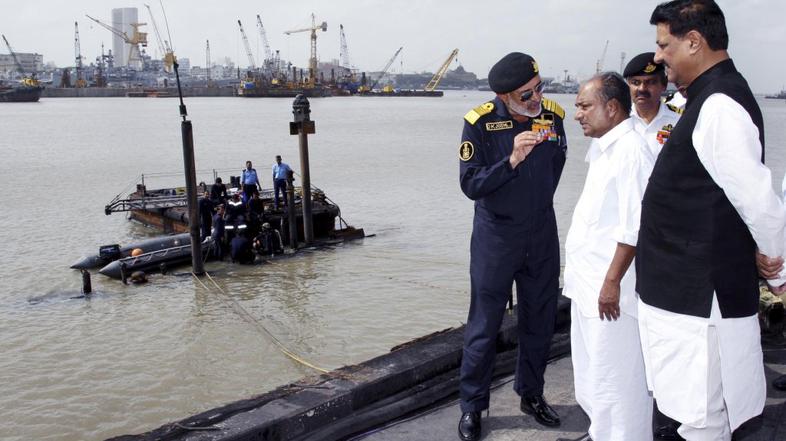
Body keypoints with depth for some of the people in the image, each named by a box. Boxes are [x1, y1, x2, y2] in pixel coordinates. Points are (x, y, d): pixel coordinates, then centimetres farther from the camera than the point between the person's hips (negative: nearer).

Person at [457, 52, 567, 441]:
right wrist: (512, 160, -29)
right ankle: (471, 406, 18)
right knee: (484, 325, 4)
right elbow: (470, 184, -17)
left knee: (539, 320, 14)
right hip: (495, 238, -4)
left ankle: (531, 394, 33)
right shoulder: (481, 123, -15)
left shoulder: (552, 116, -4)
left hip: (542, 237, 4)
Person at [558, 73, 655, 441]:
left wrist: (612, 282, -22)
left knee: (613, 376, 0)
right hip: (588, 285, 10)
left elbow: (633, 227, -22)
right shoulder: (604, 149, 14)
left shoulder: (631, 151, -17)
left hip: (610, 289, -10)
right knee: (591, 371, 21)